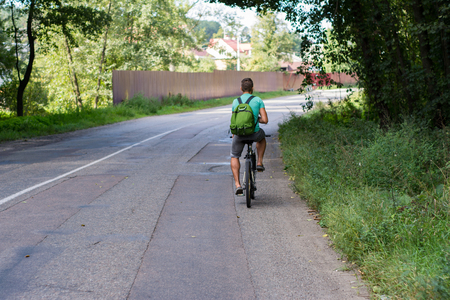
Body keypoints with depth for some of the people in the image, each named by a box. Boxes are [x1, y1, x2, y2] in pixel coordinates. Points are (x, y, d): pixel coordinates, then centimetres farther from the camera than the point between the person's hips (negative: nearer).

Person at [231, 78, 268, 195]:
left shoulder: (235, 102, 7)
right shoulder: (258, 100, 1)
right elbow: (265, 120, -4)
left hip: (239, 134, 1)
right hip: (254, 133, -1)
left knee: (234, 157, 21)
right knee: (262, 137, 37)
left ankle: (237, 185, 8)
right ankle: (259, 163, 28)